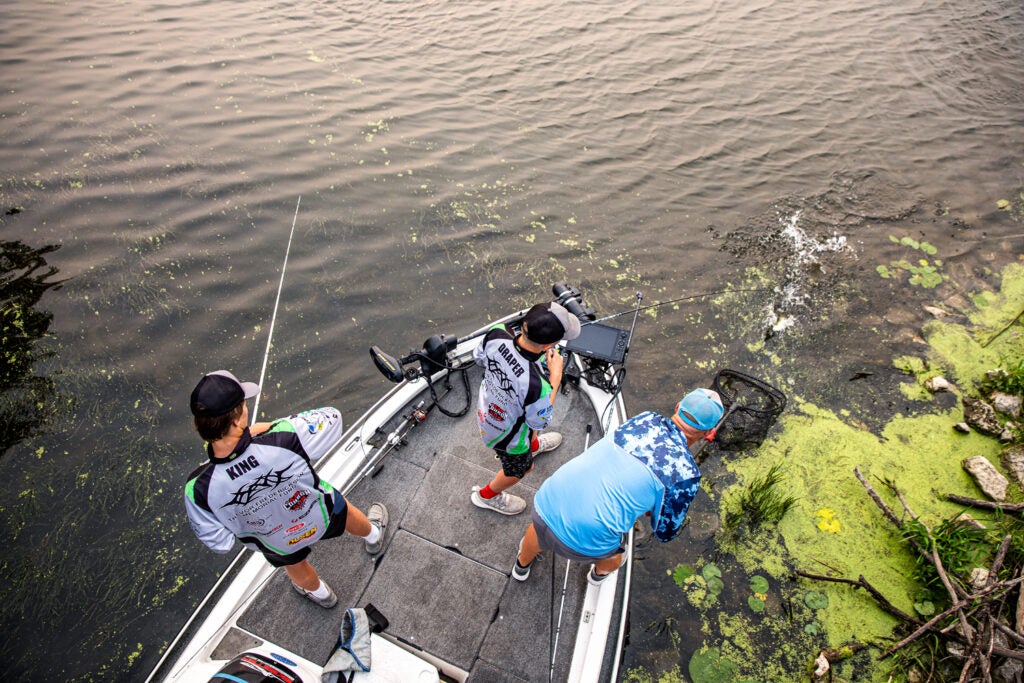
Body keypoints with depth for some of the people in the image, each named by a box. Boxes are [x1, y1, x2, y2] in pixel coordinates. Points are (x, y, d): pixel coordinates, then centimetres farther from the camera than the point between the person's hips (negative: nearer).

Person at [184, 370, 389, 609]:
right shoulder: (284, 439, -44)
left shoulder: (198, 489, -37)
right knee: (344, 511, 35)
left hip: (278, 545, 2)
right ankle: (373, 536, 68)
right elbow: (332, 417, -23)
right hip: (322, 516, -1)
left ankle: (320, 594, 69)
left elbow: (220, 544, -20)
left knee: (295, 565, 37)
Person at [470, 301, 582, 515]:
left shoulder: (496, 333, -32)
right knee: (520, 469, 30)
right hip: (506, 433, -5)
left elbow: (479, 356, -7)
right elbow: (539, 421, -23)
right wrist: (555, 377, -22)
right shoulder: (537, 386, -47)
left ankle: (533, 445, 73)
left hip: (486, 408, 6)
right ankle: (487, 496, 58)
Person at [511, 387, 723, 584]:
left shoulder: (646, 419, 1)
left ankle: (521, 566, 69)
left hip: (546, 503, 3)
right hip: (586, 543, -2)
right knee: (614, 554, 36)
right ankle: (600, 572, 68)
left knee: (540, 529, 40)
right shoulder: (686, 472, -9)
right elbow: (666, 532, 6)